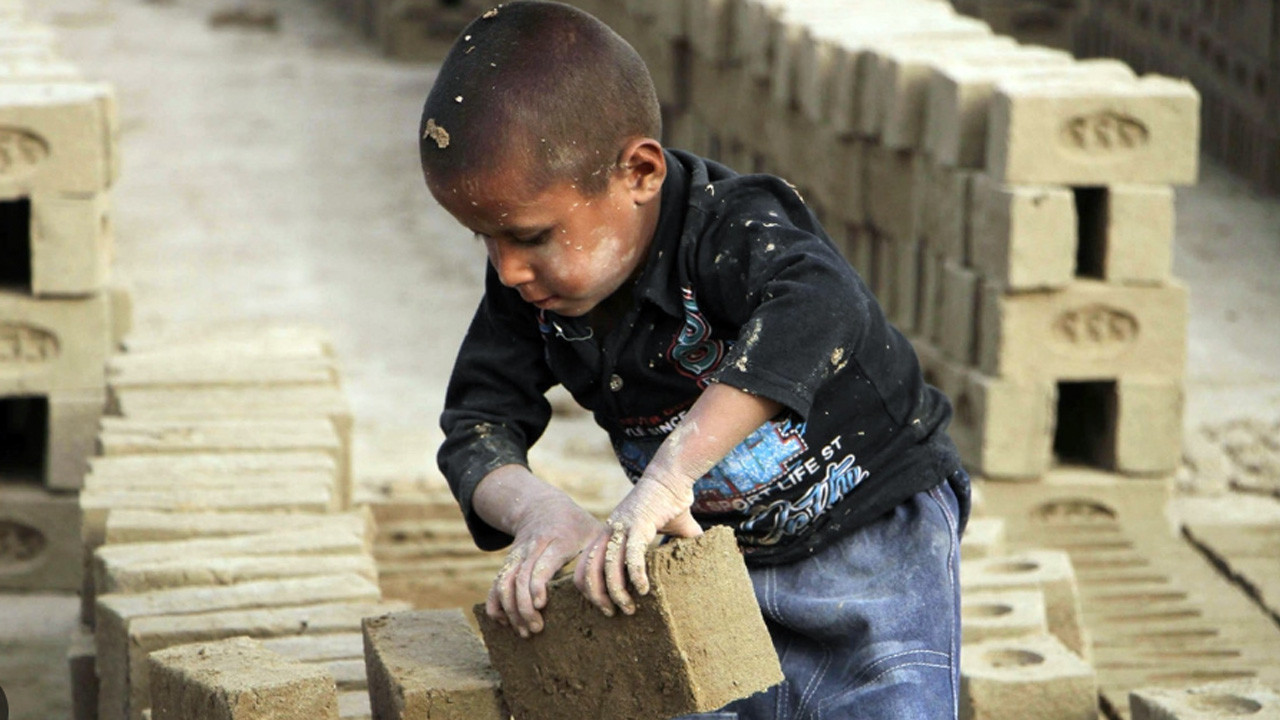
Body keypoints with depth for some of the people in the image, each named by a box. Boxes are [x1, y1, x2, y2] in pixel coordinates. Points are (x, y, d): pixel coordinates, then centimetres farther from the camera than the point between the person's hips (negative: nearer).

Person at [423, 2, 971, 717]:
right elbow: (477, 423, -4)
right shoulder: (531, 289, -9)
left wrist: (669, 472, -56)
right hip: (721, 560, 6)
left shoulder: (728, 228, -31)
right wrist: (535, 508, -28)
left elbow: (818, 310, -52)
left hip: (875, 542, -6)